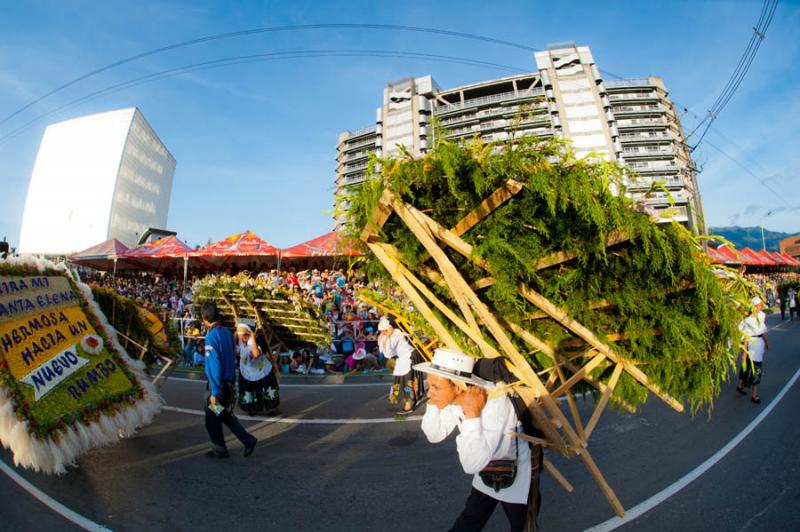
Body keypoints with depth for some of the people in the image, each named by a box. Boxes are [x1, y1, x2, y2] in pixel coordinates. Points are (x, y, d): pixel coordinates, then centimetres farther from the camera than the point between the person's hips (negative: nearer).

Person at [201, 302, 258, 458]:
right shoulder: (227, 333, 4)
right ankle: (248, 440, 15)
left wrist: (214, 392, -19)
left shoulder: (212, 336, -20)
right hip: (230, 382, 7)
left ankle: (219, 450, 28)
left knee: (212, 418, 13)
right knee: (225, 415, 20)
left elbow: (214, 365, -22)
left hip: (219, 384, -7)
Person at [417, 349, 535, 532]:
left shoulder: (496, 403, -38)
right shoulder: (454, 398, -18)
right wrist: (433, 403, -21)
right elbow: (435, 436, -6)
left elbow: (473, 464, -39)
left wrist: (472, 414, -43)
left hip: (516, 480, -5)